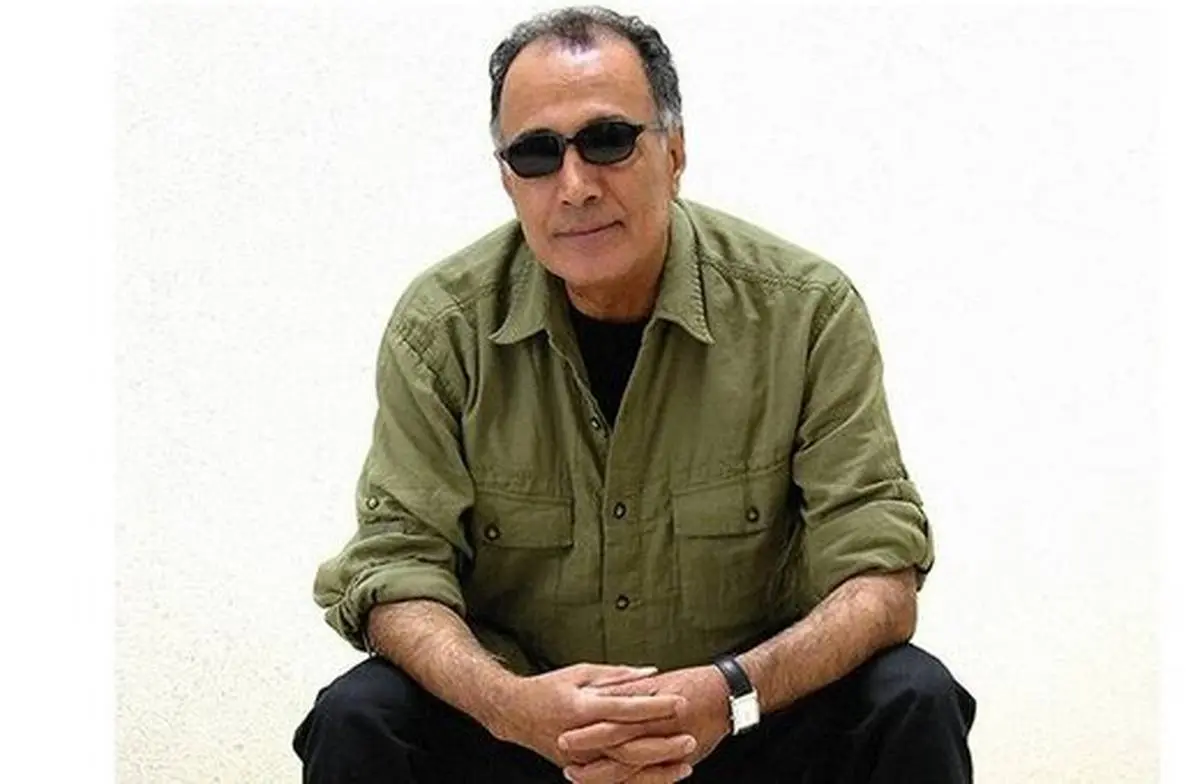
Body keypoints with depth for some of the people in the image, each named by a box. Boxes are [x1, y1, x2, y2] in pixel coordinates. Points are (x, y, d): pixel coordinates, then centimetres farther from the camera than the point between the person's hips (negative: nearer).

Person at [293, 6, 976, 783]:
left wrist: (734, 691, -34)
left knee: (913, 704, -26)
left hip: (745, 711, 0)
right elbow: (398, 564, -10)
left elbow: (879, 576, -14)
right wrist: (508, 703, -32)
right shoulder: (441, 325, -8)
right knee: (355, 720, -26)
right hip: (522, 712, 0)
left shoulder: (807, 309, -11)